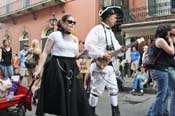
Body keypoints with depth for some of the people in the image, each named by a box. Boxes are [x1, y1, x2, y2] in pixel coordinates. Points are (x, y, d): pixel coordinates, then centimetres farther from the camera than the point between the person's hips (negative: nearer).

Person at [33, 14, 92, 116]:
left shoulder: (75, 39, 14)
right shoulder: (55, 35, -1)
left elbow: (76, 56, 14)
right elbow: (45, 53, -3)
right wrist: (39, 69, -11)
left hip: (72, 69, 5)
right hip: (57, 68, -5)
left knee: (76, 97, 3)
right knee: (57, 97, 3)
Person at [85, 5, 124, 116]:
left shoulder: (111, 32, 19)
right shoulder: (97, 29, -10)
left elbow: (116, 47, 21)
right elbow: (88, 44, -22)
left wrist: (122, 48, -2)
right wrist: (102, 54, -23)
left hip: (109, 65, 9)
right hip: (99, 65, -9)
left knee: (114, 88, 12)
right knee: (97, 90, -1)